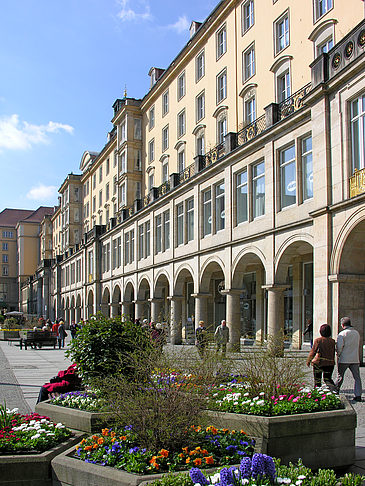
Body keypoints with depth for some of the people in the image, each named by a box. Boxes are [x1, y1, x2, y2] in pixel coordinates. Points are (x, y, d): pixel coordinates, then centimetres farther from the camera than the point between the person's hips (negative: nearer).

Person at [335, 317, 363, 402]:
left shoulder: (342, 334, -9)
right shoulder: (356, 333, 7)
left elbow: (339, 347, -13)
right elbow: (358, 346, 17)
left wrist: (338, 355, 1)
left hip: (344, 359, -3)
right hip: (355, 359, 3)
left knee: (340, 376, 9)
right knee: (357, 377, 4)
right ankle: (358, 395, 0)